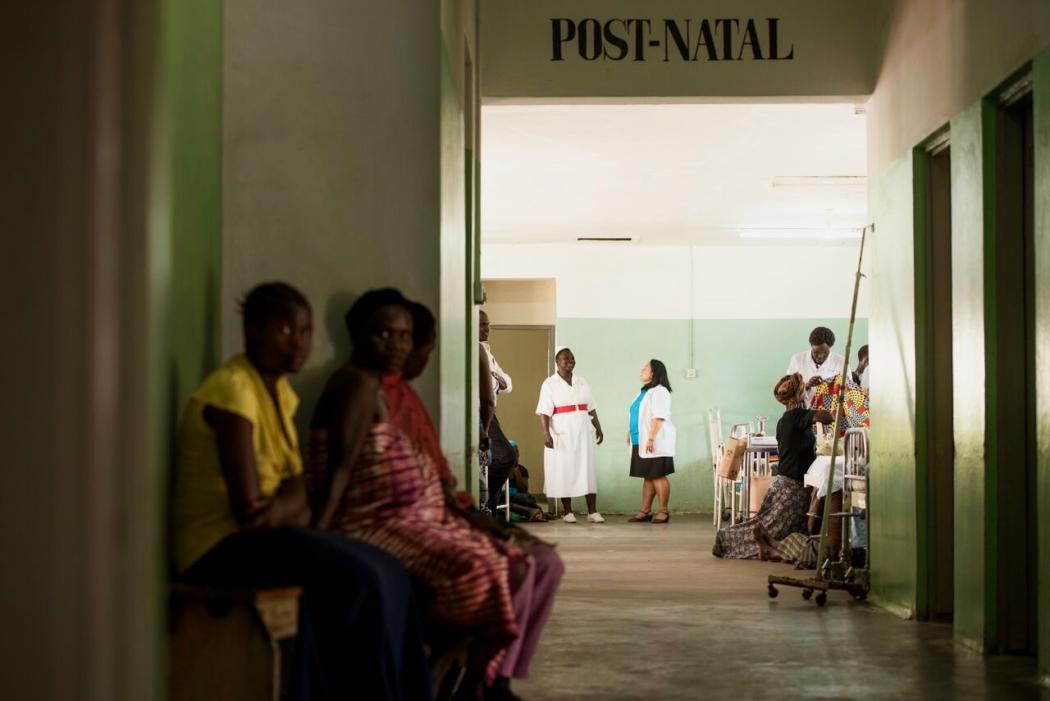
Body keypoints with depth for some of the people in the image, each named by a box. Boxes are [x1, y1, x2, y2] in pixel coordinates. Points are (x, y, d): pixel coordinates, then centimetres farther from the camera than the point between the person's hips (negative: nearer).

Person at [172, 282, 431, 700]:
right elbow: (248, 507, -22)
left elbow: (295, 488, 6)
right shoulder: (234, 390, -18)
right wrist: (291, 509, -3)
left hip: (261, 535, 9)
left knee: (388, 573, -4)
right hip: (220, 545, -9)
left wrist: (282, 508, -16)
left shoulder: (282, 392, 11)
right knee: (362, 580, -21)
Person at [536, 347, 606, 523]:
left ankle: (592, 512, 1)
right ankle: (568, 512, 7)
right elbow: (544, 412, -12)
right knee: (564, 472, -1)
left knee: (588, 471, 0)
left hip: (582, 434, 4)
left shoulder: (582, 382, 12)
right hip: (562, 435, -4)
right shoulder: (550, 384, -4)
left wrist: (598, 428, 13)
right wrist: (546, 433, -22)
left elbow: (591, 408, 17)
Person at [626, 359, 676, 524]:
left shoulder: (659, 392, -11)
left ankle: (664, 512, -1)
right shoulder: (643, 391, 19)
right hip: (641, 442, 9)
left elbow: (658, 417, -19)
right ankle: (645, 511, 13)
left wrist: (651, 438, -24)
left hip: (655, 443, -9)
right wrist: (630, 433, 17)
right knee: (648, 477, 10)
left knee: (658, 476, -6)